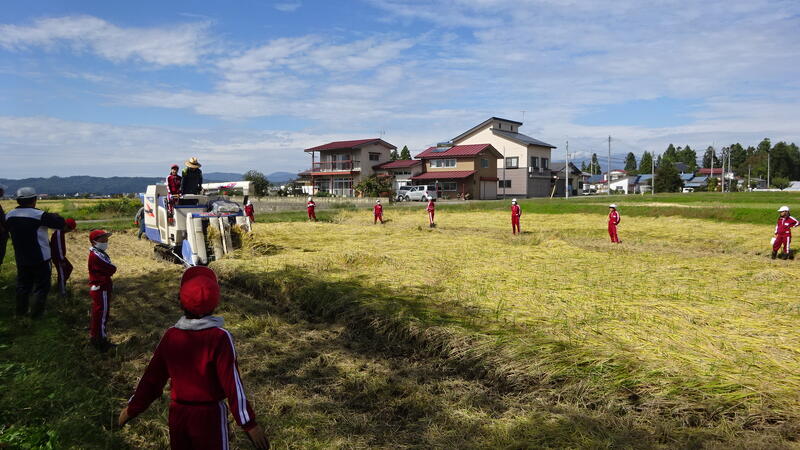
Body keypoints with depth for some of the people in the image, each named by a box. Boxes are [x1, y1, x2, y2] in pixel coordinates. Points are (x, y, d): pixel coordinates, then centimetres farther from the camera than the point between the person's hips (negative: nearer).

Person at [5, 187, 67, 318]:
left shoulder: (10, 215, -1)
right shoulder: (38, 215, -20)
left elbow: (8, 229, 17)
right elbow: (61, 223, -18)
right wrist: (54, 216, 0)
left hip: (21, 258, 6)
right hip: (40, 258, -6)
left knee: (22, 284, 20)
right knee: (41, 286, 7)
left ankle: (21, 310, 30)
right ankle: (36, 313, 10)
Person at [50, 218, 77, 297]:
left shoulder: (60, 232, 7)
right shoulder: (58, 234, -25)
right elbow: (59, 248, -25)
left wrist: (63, 258, 20)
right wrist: (62, 260, -21)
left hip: (60, 256, 10)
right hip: (57, 258, -10)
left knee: (69, 267, 19)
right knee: (62, 273, -1)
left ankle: (62, 285, 30)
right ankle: (62, 291, 11)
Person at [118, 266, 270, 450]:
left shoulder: (171, 336, -6)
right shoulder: (219, 338, -20)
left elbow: (152, 377, 2)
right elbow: (232, 383, -20)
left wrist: (132, 407, 18)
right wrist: (249, 424, -15)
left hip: (177, 412, 4)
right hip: (209, 414, -4)